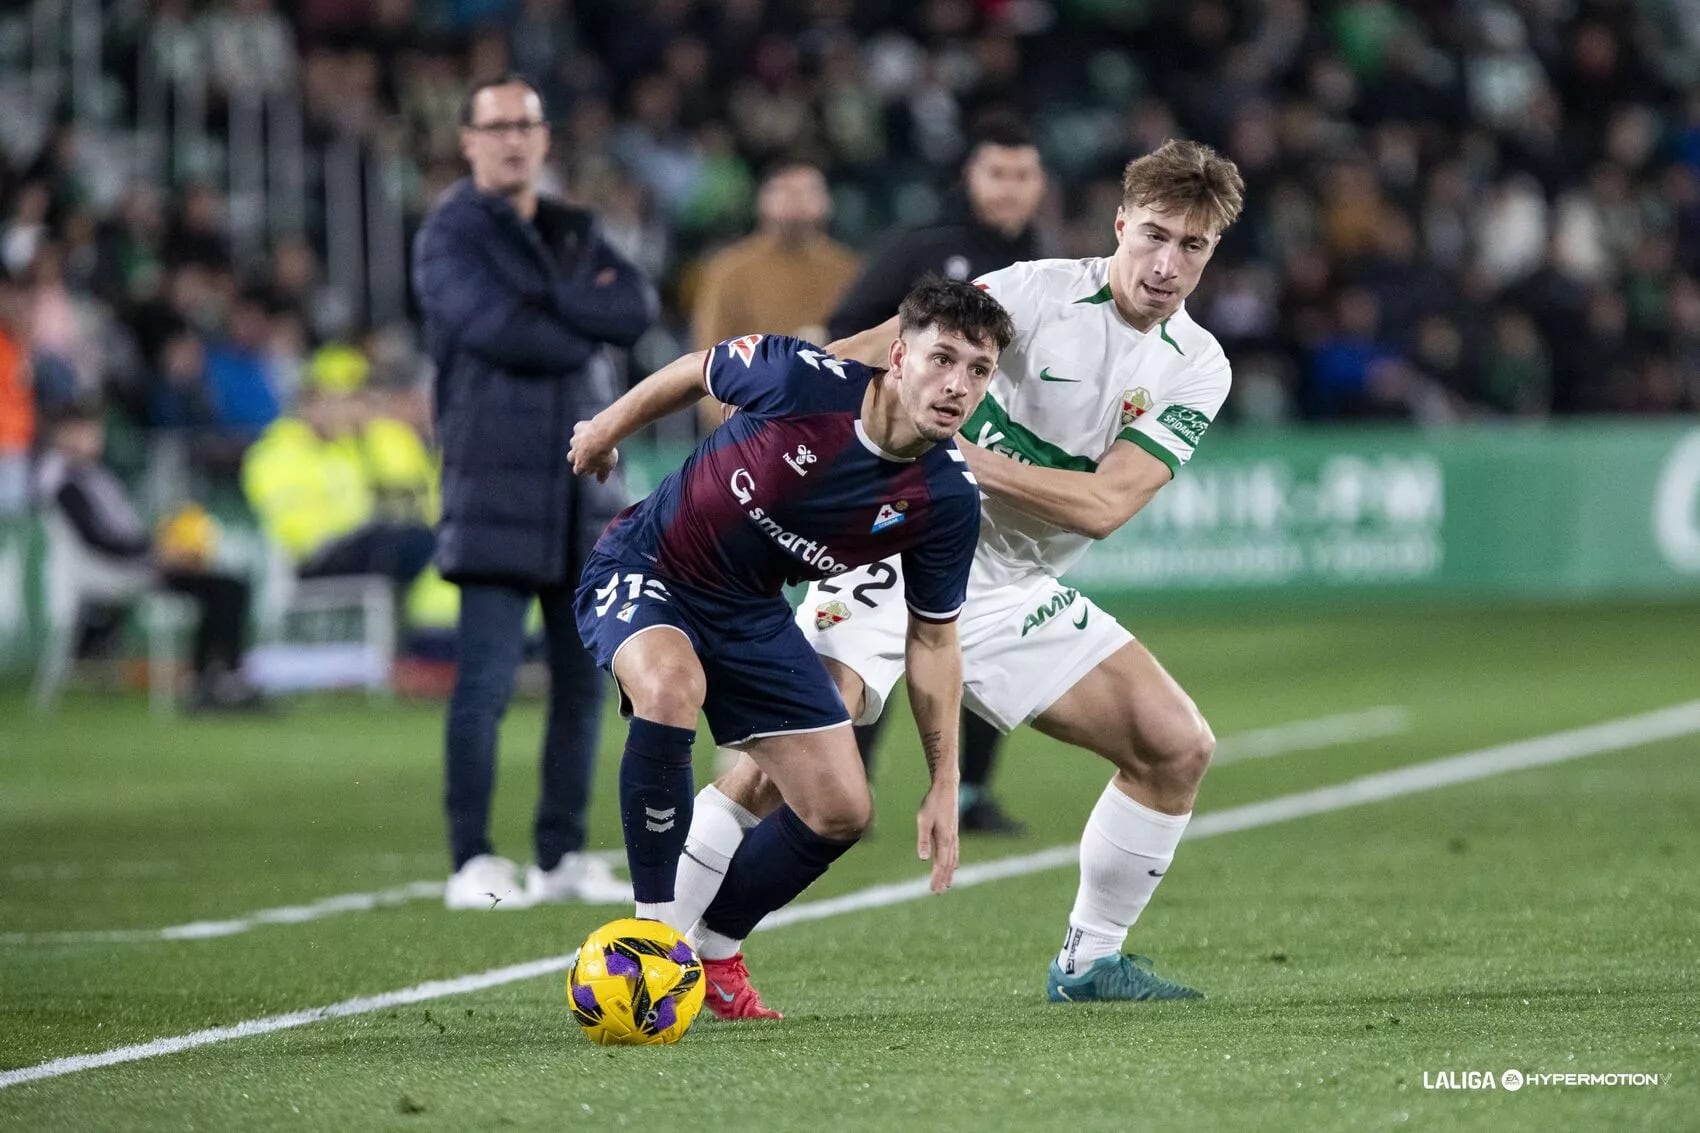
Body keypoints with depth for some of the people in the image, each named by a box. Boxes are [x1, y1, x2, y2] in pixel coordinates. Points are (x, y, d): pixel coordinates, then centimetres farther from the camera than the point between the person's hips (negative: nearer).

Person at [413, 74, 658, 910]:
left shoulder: (572, 235, 18)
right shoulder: (451, 237, -1)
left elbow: (637, 307, 0)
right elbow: (500, 329, -17)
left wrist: (552, 303, -12)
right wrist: (588, 330, -4)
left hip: (583, 480, 6)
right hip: (496, 486, -6)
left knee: (583, 677, 7)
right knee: (487, 678, -10)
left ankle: (563, 856, 15)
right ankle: (473, 864, -7)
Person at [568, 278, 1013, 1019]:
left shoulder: (947, 500, -17)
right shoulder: (803, 380, -29)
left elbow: (932, 638, -2)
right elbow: (699, 372, -6)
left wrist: (944, 785, -3)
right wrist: (610, 427, 10)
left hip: (751, 611, 5)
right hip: (642, 569, -5)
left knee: (841, 812, -2)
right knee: (671, 687, -37)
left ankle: (713, 952, 23)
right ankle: (654, 929, -23)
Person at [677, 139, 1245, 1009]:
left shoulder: (1198, 370, -1)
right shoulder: (1038, 294, -14)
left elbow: (1103, 505, -12)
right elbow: (880, 352, -22)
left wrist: (969, 458, -24)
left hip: (1014, 593, 6)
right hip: (902, 552, -6)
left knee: (1179, 746, -2)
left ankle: (1089, 962, 14)